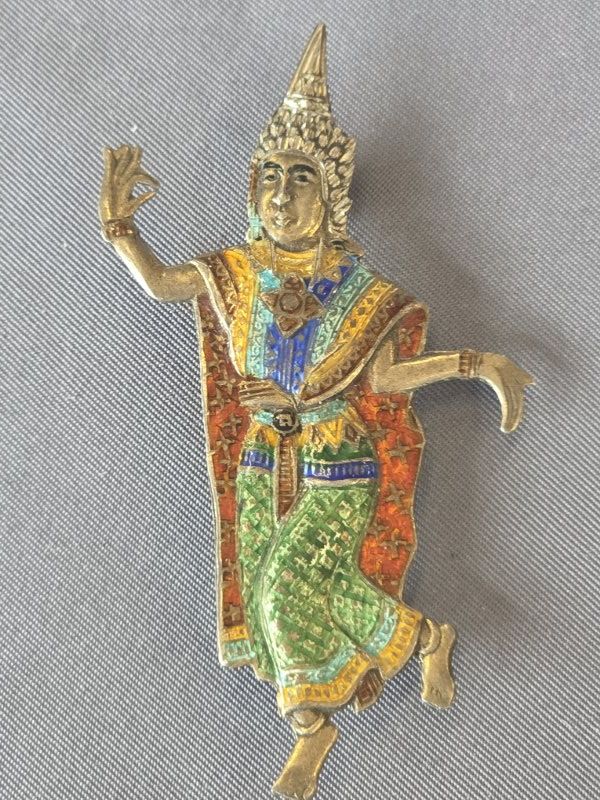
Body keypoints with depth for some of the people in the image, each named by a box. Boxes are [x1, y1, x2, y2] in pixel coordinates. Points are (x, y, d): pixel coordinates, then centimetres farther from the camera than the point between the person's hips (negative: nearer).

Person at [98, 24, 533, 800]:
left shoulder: (360, 290, -11)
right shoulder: (236, 273, -3)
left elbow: (381, 375, -8)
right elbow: (157, 282, 9)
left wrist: (474, 363, -16)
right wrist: (118, 220, -5)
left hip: (338, 470, -4)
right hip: (263, 467, 4)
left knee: (293, 589, -12)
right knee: (269, 594, 5)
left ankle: (430, 637, 13)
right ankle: (312, 728, 27)